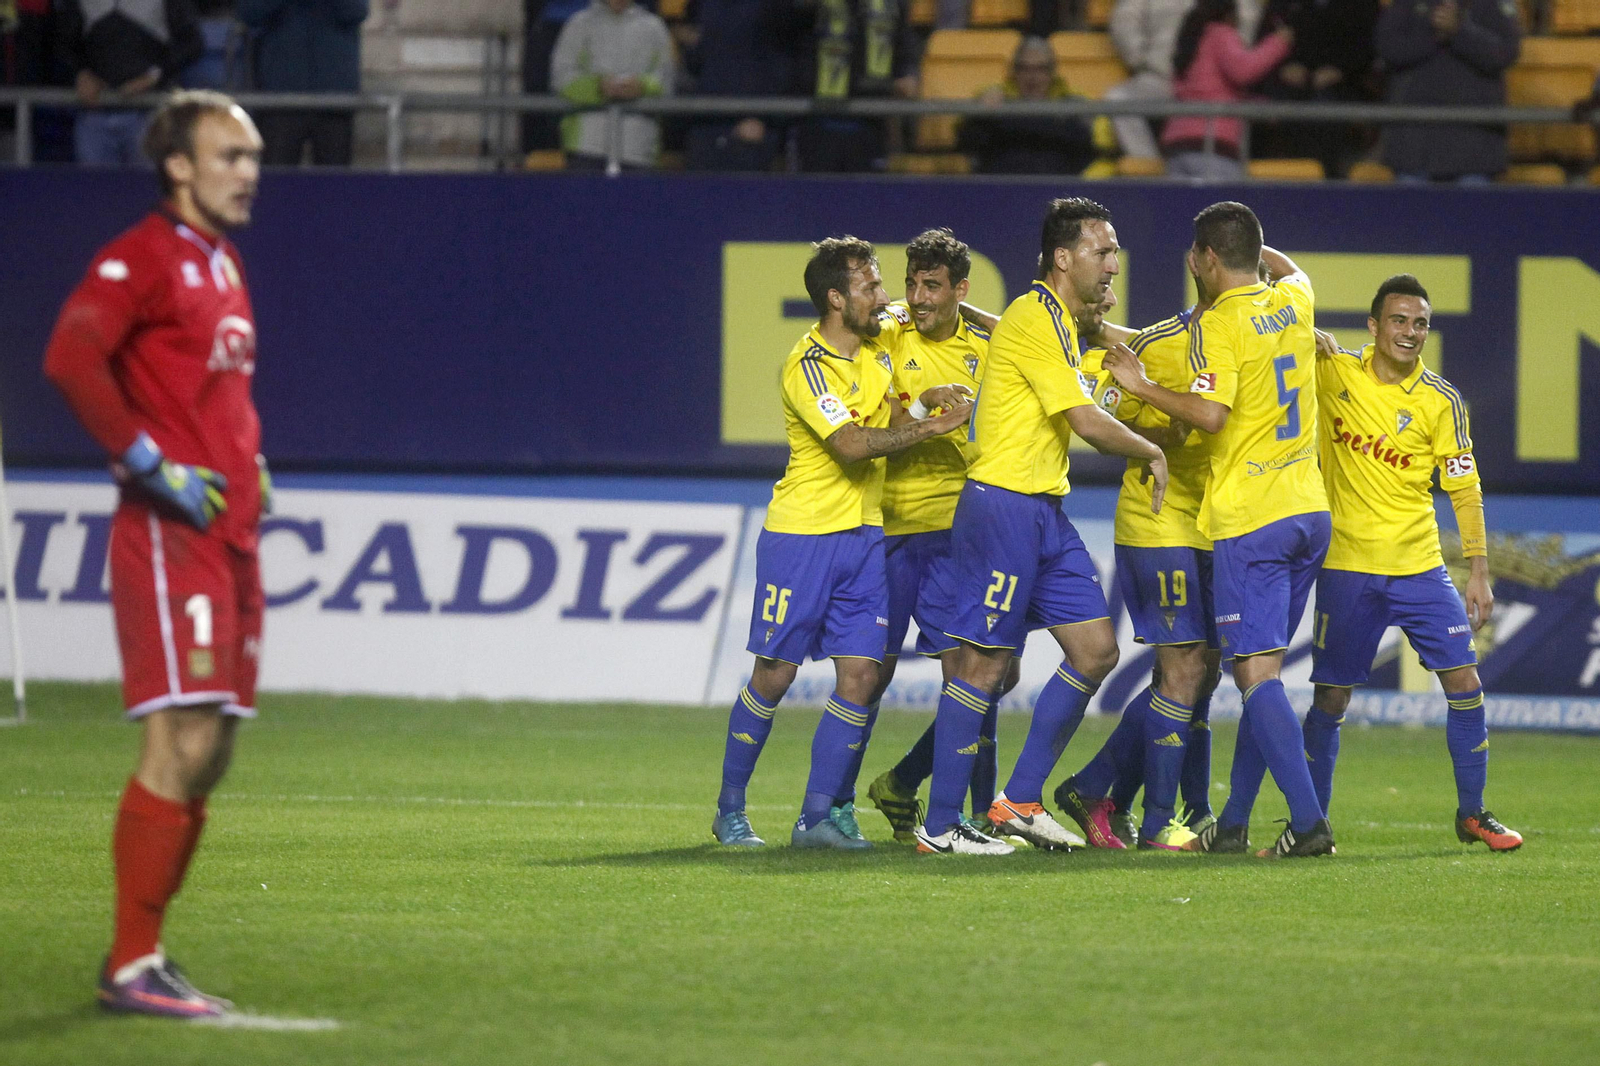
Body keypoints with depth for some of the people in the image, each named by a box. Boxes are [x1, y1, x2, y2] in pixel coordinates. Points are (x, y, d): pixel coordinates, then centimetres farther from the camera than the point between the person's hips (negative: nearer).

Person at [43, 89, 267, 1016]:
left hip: (229, 536, 9)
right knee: (183, 744, -13)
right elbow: (71, 357, -22)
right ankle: (131, 965, -10)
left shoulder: (224, 267, 20)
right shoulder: (142, 258, -8)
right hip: (169, 533, -9)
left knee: (211, 755, 9)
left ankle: (143, 950, 15)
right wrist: (150, 464, -21)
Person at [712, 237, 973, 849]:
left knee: (860, 675, -2)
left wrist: (923, 405, -7)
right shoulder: (808, 365, -17)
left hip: (863, 533, 7)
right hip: (801, 531, -7)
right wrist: (930, 426, -24)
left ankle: (817, 817, 2)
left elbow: (889, 421, 13)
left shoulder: (875, 350, 8)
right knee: (774, 675, 0)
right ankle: (730, 810, 13)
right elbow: (851, 444, -26)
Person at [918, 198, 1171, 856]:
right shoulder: (1036, 320, -15)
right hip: (1003, 509, -10)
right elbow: (1087, 423, -19)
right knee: (984, 665, -6)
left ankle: (1020, 800, 12)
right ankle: (939, 827, 0)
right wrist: (1152, 454, -5)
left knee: (1097, 651, 5)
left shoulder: (1058, 320, 16)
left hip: (1044, 514, 10)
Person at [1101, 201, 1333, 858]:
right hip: (1308, 510, 7)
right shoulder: (1292, 303, 10)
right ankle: (1233, 822, 18)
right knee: (1261, 669, 14)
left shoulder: (1220, 323, -11)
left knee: (1258, 674, -9)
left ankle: (1309, 821, -20)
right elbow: (1289, 268, 35)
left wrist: (1141, 387, -12)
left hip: (1250, 521, -7)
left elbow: (1211, 412, -23)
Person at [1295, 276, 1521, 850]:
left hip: (1420, 567, 1)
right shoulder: (1334, 372, -3)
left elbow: (1464, 489, 1)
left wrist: (1479, 572, -4)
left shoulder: (1442, 402, -3)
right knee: (1329, 700, 1)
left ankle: (1472, 813, 10)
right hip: (1346, 569, -1)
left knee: (1464, 683, -5)